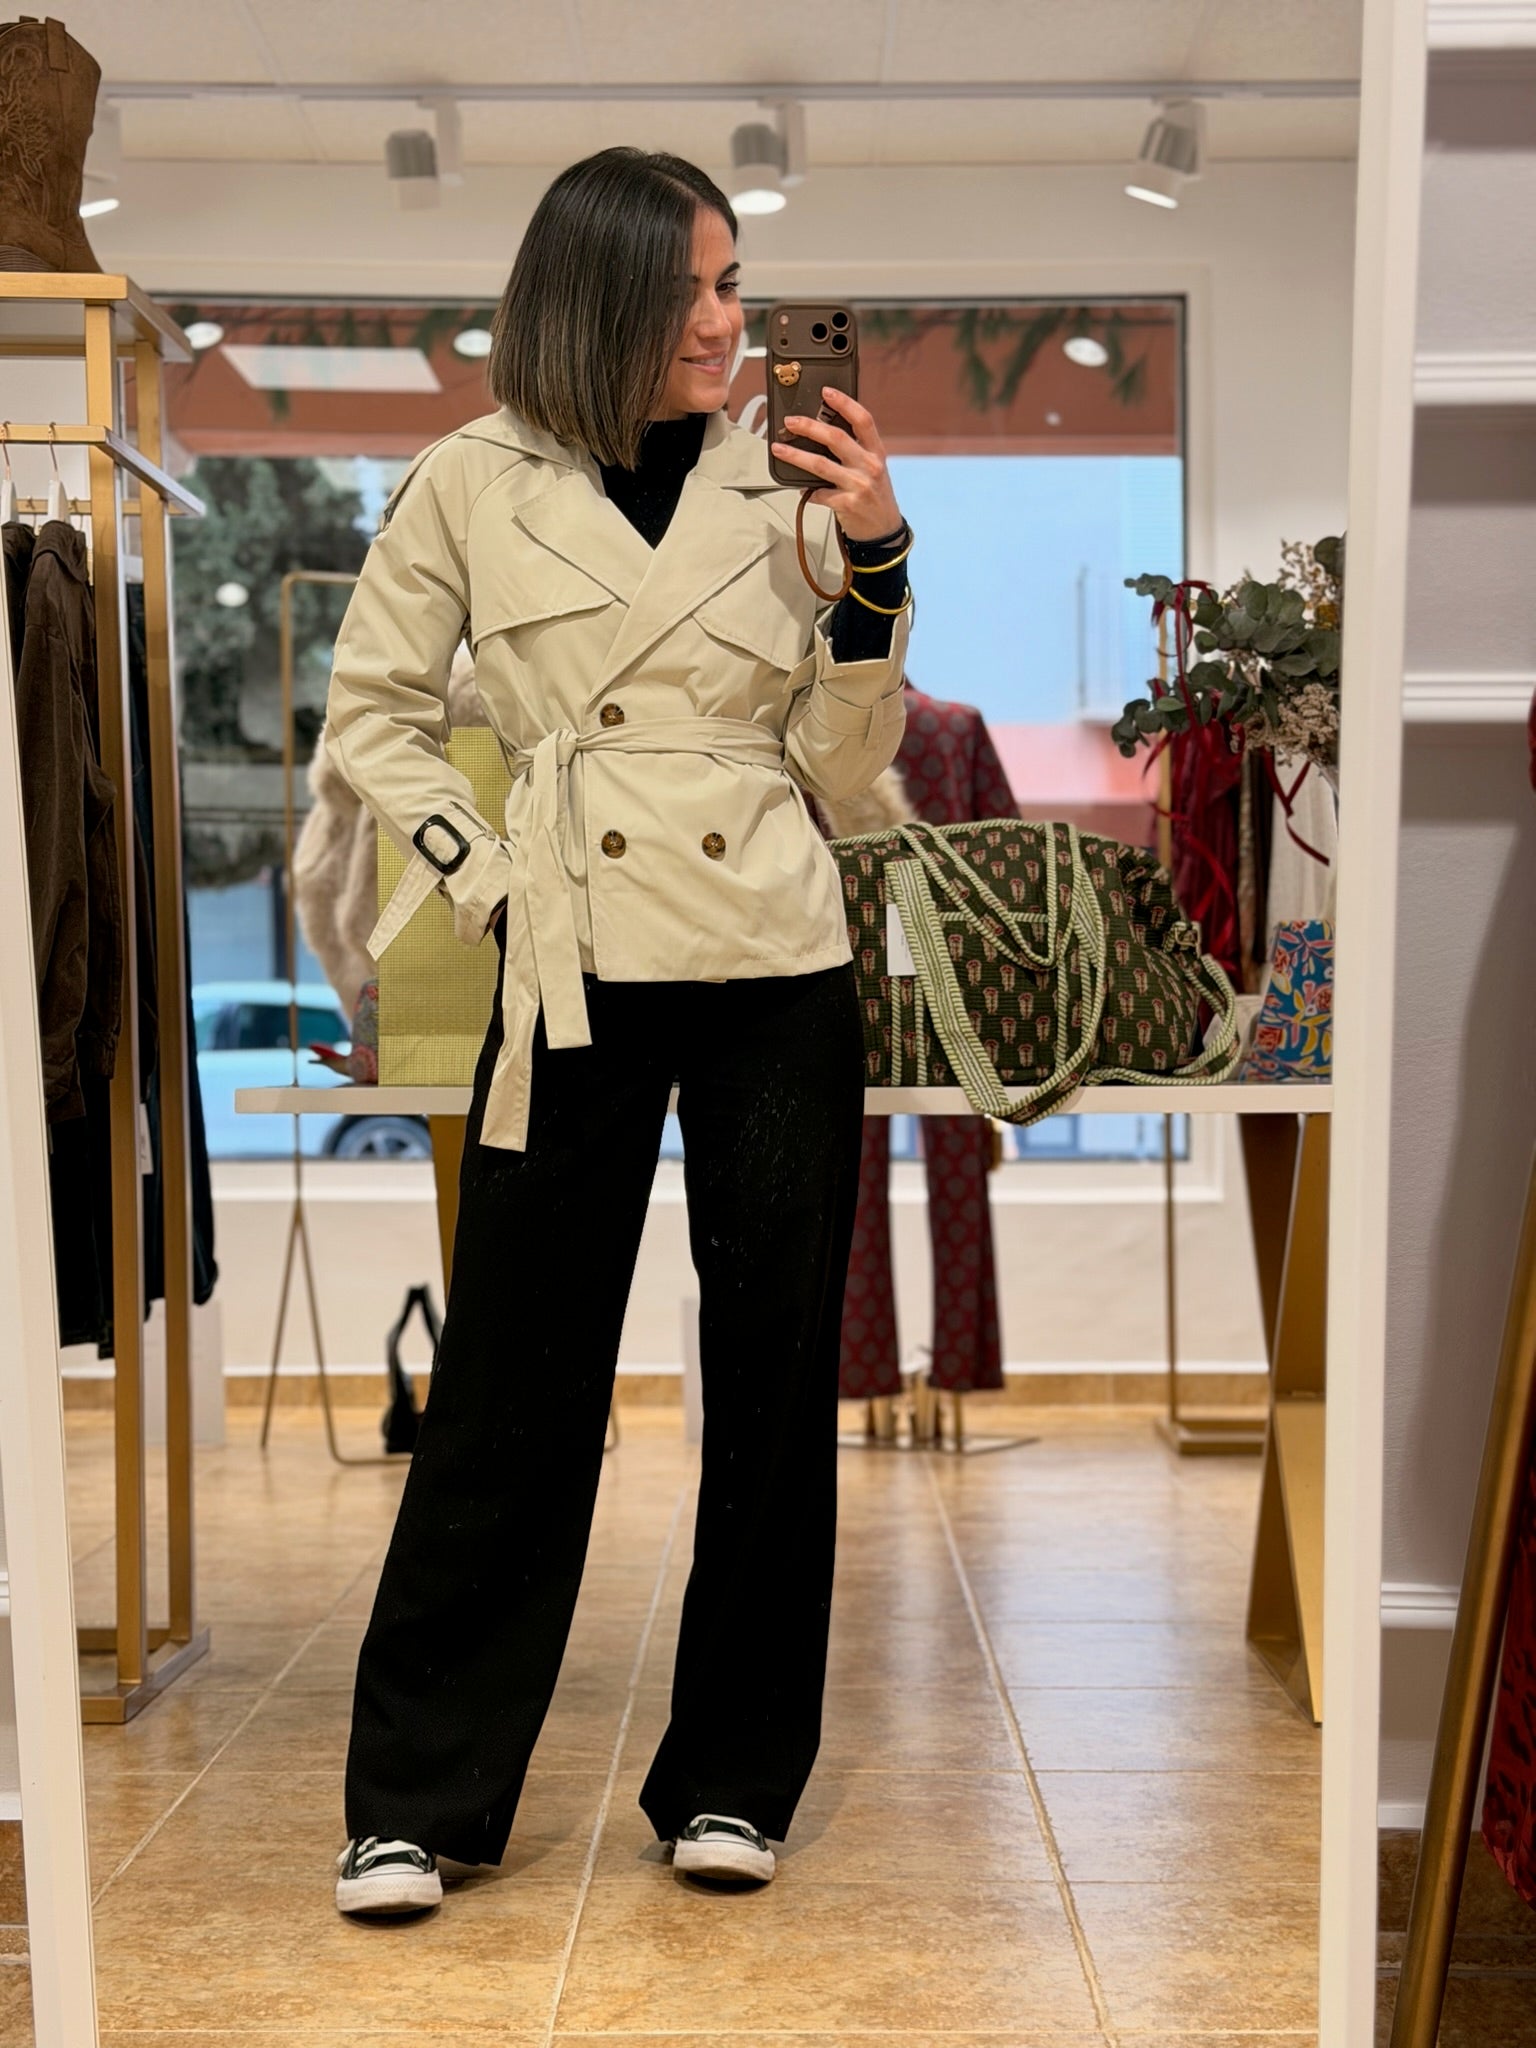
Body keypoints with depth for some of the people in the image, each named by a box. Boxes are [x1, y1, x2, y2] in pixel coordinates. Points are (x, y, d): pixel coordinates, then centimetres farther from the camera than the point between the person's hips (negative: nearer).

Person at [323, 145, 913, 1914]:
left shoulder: (781, 485, 8)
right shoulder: (473, 486, 3)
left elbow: (841, 764, 7)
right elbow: (372, 714, 11)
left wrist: (875, 559, -5)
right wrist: (478, 877, 0)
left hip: (779, 972, 3)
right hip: (577, 975, -2)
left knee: (775, 1380, 7)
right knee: (513, 1385, 2)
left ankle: (732, 1780, 25)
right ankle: (414, 1801, 18)